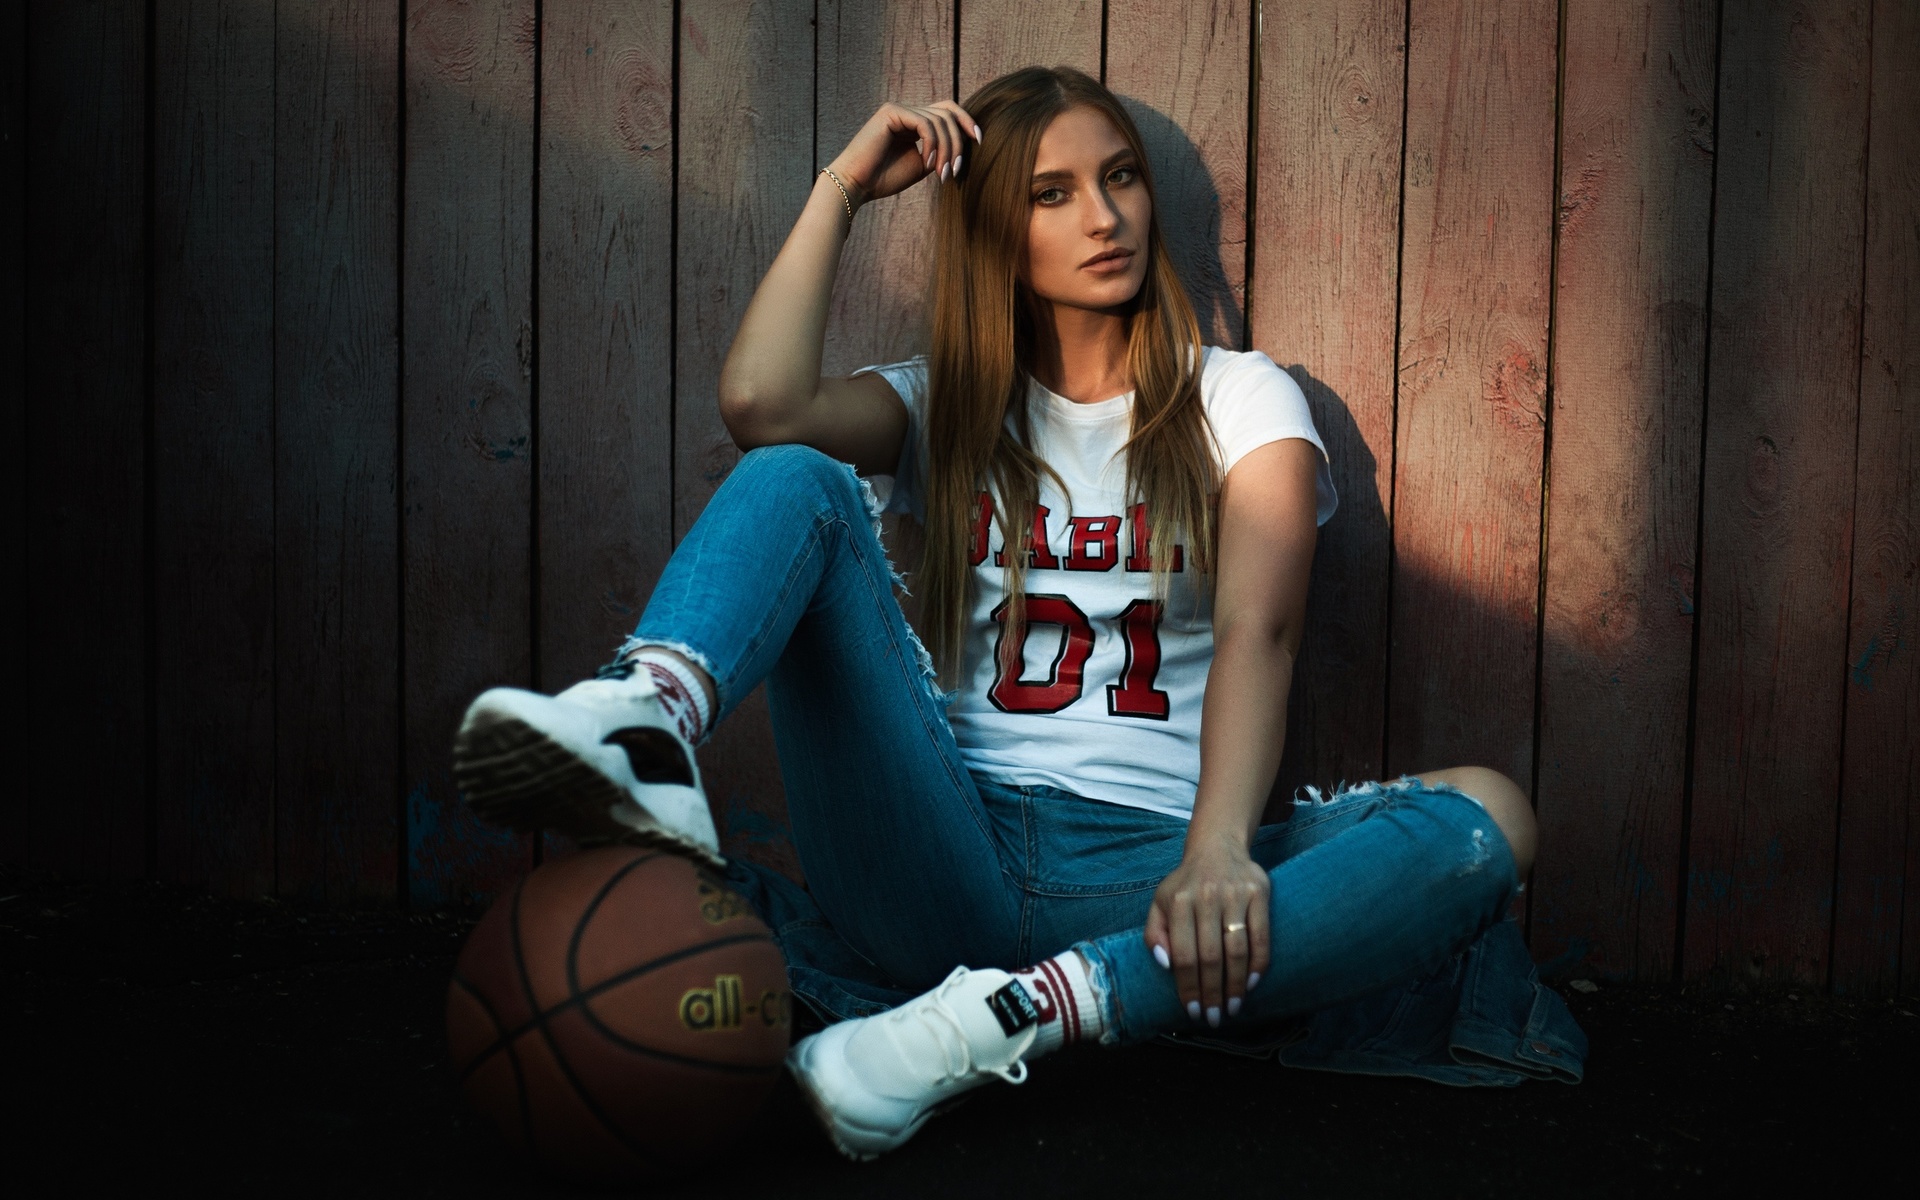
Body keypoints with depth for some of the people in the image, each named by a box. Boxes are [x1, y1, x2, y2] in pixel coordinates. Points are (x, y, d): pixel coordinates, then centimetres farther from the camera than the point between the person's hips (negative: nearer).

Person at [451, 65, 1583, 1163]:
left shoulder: (1239, 398, 10)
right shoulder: (948, 404, 16)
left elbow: (1259, 629, -9)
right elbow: (761, 404, -6)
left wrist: (1218, 851, -27)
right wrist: (843, 187, 5)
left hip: (1147, 868, 0)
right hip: (949, 859, 1)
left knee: (1487, 821, -28)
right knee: (796, 482, -13)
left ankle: (1004, 1020, -37)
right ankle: (648, 721, -45)